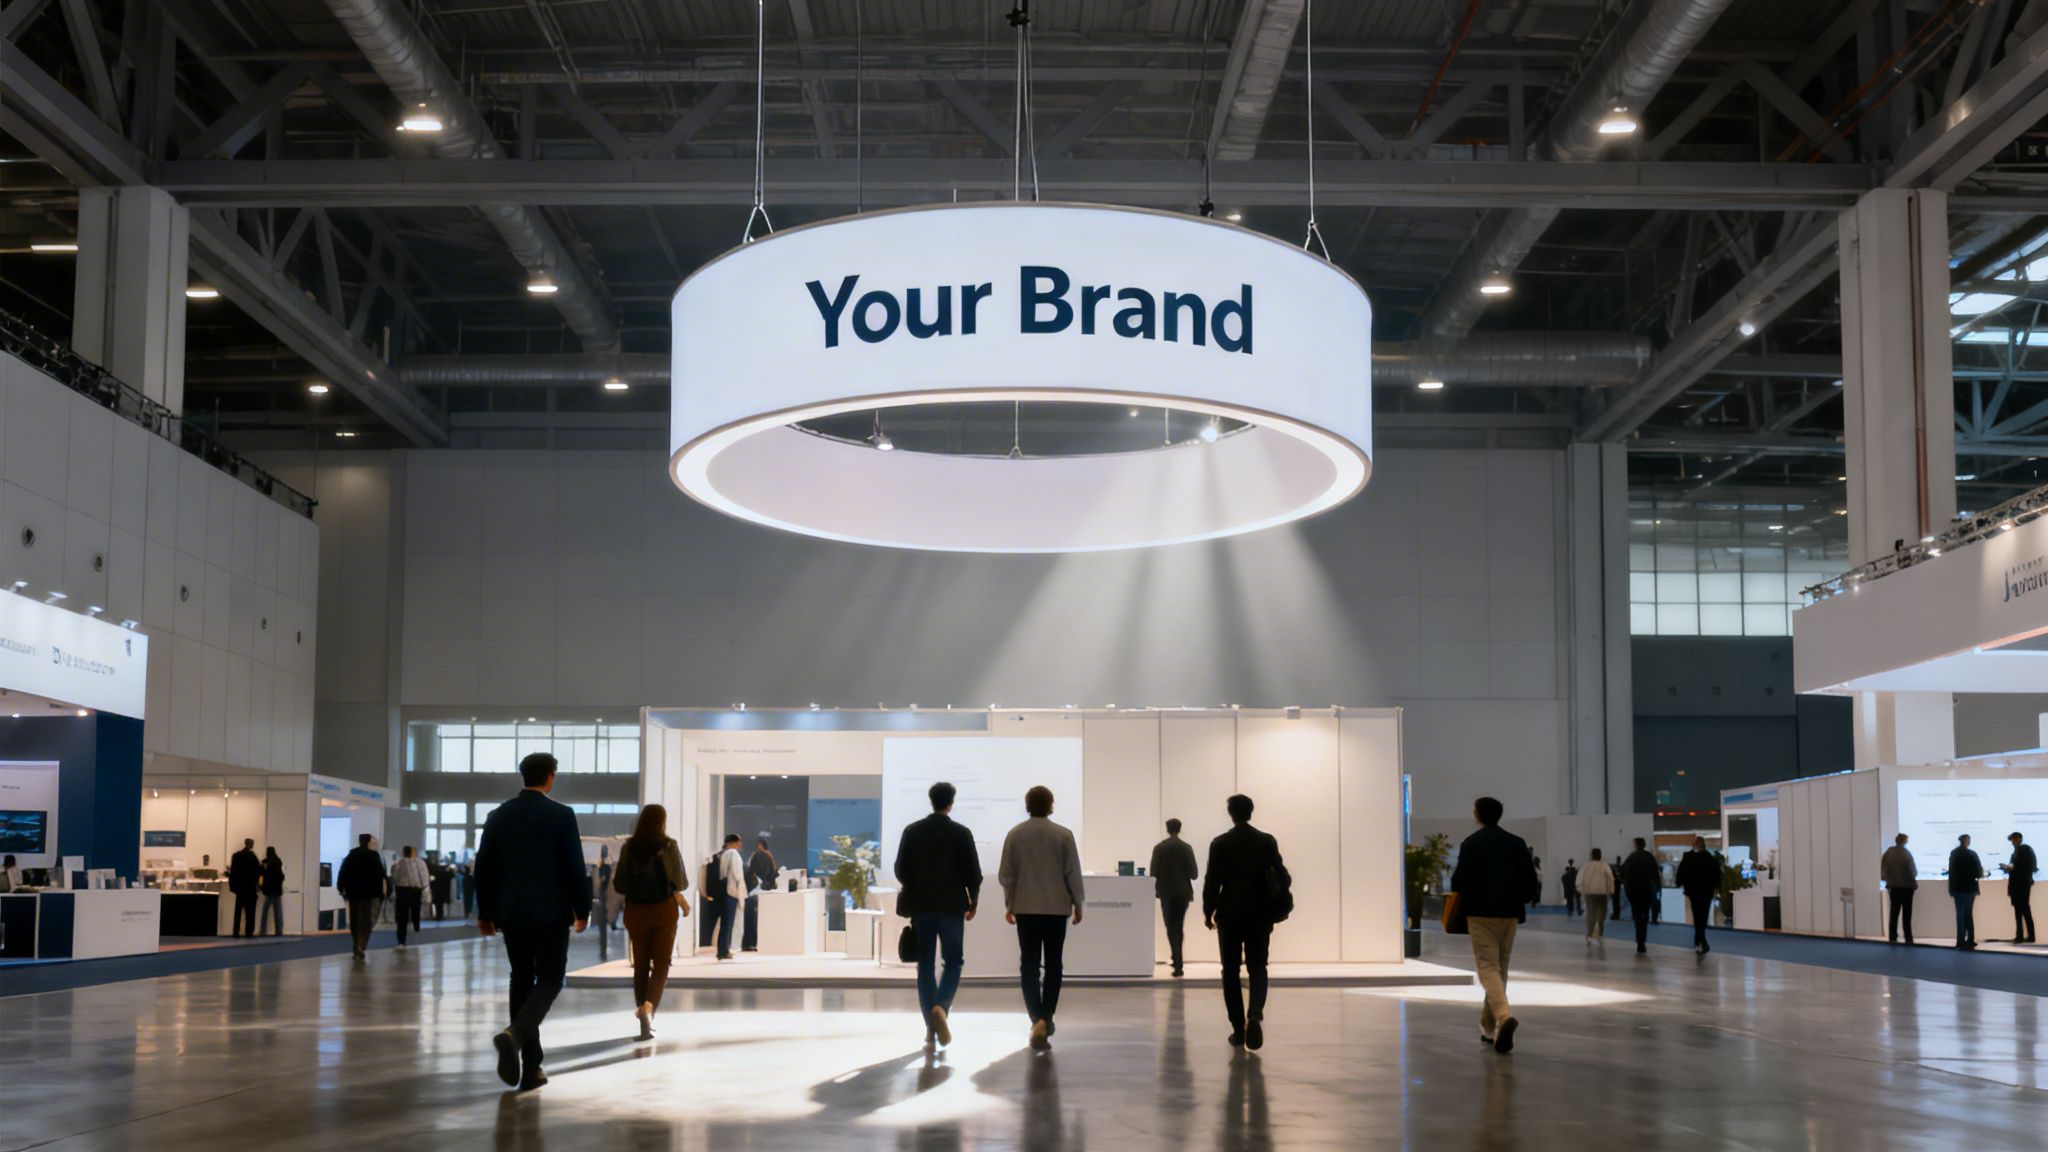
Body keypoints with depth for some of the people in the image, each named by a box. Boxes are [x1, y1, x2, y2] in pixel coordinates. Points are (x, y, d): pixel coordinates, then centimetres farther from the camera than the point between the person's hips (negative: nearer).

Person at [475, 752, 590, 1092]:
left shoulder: (498, 815, 4)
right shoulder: (561, 815, -8)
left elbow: (484, 867, 7)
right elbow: (575, 868, -9)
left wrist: (485, 912, 15)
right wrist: (582, 910, 2)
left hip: (512, 912, 4)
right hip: (551, 911, -4)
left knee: (522, 980, 11)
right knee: (550, 978, 4)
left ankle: (531, 1068, 10)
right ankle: (514, 1035, -23)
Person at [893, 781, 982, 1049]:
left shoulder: (912, 831, 1)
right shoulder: (961, 833, -5)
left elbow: (900, 869, 2)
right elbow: (973, 872, -4)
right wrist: (973, 902, 10)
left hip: (921, 906, 2)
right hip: (952, 906, -2)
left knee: (925, 966, 7)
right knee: (952, 963, 7)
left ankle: (931, 1028, 5)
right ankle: (941, 1007, -19)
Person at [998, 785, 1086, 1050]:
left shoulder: (1015, 834, -1)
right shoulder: (1063, 834, -4)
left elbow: (1006, 874, 2)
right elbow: (1073, 872, -4)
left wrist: (1009, 904, 13)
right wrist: (1078, 904, 7)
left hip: (1025, 908, 0)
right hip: (1056, 908, 0)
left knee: (1029, 965, 0)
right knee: (1053, 964, 12)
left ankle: (1037, 1018, -17)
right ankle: (1046, 1018, 16)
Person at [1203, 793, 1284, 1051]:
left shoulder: (1219, 844, -6)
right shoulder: (1267, 842, -1)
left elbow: (1212, 882, -7)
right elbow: (1281, 876, 0)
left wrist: (1208, 913, 4)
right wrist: (1276, 907, 13)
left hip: (1229, 916, -1)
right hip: (1260, 915, 1)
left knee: (1231, 972, 8)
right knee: (1257, 968, 7)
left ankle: (1238, 1030, 6)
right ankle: (1255, 1014, -19)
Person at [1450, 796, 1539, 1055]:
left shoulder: (1471, 843, -8)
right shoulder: (1517, 843, 4)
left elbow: (1459, 881, -11)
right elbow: (1531, 882, 0)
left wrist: (1462, 899, 10)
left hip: (1481, 913, -4)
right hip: (1510, 913, 4)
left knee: (1488, 967, -5)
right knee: (1500, 968, 15)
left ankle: (1504, 1015, -29)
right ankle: (1489, 1025, 23)